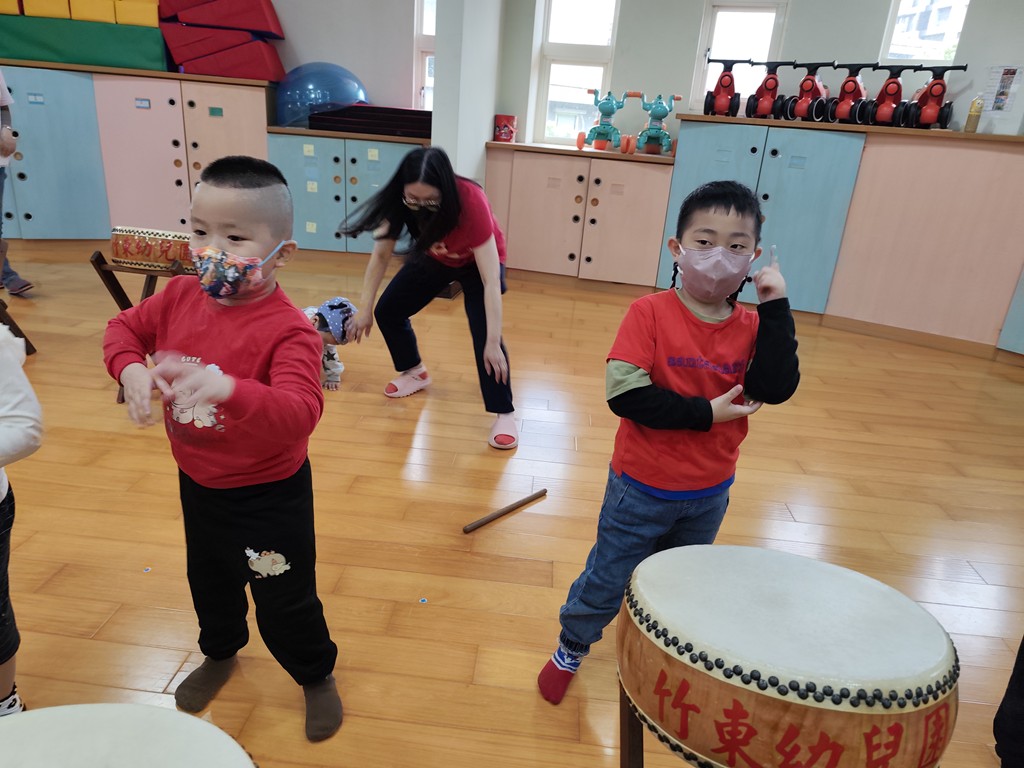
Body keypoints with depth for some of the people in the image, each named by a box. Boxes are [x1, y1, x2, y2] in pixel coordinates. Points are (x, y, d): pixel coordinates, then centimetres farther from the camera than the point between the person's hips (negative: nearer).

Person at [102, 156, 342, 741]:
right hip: (198, 484, 7)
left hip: (269, 494, -6)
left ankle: (317, 676, 43)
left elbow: (301, 413, -41)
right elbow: (126, 328, 9)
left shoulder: (288, 329, -29)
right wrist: (131, 368, -13)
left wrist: (228, 389, -57)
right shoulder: (182, 296, -9)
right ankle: (220, 654, 61)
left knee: (285, 602, 13)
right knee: (210, 582, 31)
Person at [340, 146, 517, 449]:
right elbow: (380, 254, -16)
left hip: (478, 261, -5)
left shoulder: (471, 202, -40)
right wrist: (365, 310, -19)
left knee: (483, 333, -24)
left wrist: (493, 343, -44)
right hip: (434, 258, 5)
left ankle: (504, 413, -11)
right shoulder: (400, 200, -28)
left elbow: (490, 281, -41)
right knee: (388, 311, 0)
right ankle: (415, 372, 26)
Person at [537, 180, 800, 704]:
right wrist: (705, 413, -24)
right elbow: (626, 394, -27)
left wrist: (775, 306, -22)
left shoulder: (751, 326, -5)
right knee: (607, 581, 13)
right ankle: (572, 648, 40)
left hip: (709, 494, 5)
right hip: (643, 487, -4)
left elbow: (775, 388, -20)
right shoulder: (649, 313, -18)